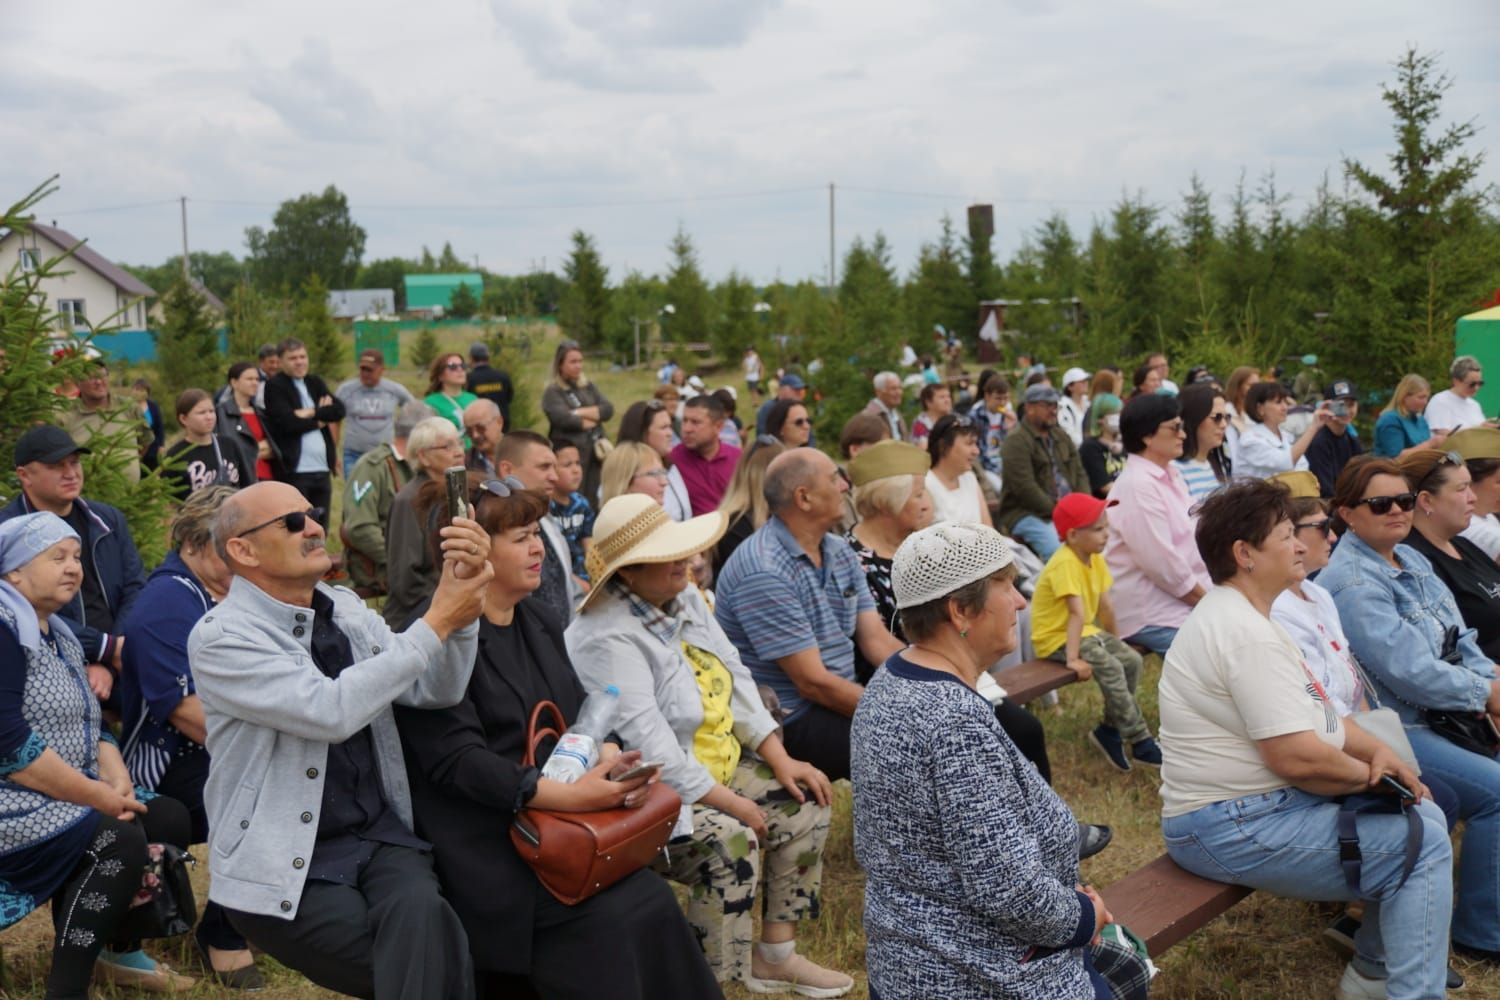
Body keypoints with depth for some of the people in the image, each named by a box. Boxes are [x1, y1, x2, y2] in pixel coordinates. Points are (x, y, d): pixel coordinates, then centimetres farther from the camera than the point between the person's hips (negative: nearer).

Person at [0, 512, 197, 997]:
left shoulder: (59, 634, 14)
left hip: (68, 799, 9)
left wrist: (116, 777, -8)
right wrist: (98, 796, -21)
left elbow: (91, 725, 13)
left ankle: (121, 951, 15)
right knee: (116, 839, -27)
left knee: (169, 818, -1)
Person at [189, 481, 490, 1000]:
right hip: (284, 866, -4)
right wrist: (435, 623, -21)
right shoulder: (219, 637, -12)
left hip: (379, 835, 5)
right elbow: (332, 711, -25)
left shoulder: (347, 608, 8)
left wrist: (458, 597, -17)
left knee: (422, 911, -27)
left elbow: (435, 690, -1)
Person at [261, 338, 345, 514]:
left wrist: (312, 413, -11)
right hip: (293, 471, -6)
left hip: (322, 469, 6)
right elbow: (288, 422, -16)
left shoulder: (316, 383, 17)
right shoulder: (274, 386, -2)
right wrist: (319, 421, -3)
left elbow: (339, 410, 3)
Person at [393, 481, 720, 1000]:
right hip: (487, 847, -7)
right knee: (611, 923, -22)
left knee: (651, 902, -13)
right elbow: (457, 760, -18)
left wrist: (610, 758, -8)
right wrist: (568, 795, -25)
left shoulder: (540, 621, 13)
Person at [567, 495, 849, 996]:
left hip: (719, 767, 9)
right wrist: (730, 803, -23)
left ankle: (775, 954, 12)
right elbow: (648, 744, -28)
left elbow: (733, 675, 6)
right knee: (731, 842, -29)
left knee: (803, 800, 1)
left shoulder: (684, 597, 3)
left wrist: (780, 759, -2)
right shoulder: (608, 638, -25)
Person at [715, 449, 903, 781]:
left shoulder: (839, 552, 9)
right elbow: (813, 683, -20)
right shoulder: (764, 573, -20)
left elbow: (877, 641, 6)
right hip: (788, 725, -9)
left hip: (841, 700, 9)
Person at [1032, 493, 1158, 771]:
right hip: (1056, 637, -9)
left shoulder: (1095, 558, 2)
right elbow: (1077, 613, -31)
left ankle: (1110, 729, 9)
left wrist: (1114, 641, 12)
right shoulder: (1065, 563, -26)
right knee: (1110, 668, -24)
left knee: (1132, 660, -2)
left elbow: (1105, 605, 8)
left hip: (1084, 631, 9)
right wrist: (1073, 659, -36)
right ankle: (1140, 742, -15)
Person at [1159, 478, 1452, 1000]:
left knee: (1421, 817, 15)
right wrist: (1371, 775, -7)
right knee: (1423, 843, -12)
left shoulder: (1239, 615, 12)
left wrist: (1378, 751, 1)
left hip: (1260, 803, 11)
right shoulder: (1247, 631, -22)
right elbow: (1297, 757, -26)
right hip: (1233, 828, -11)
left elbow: (1314, 713, 18)